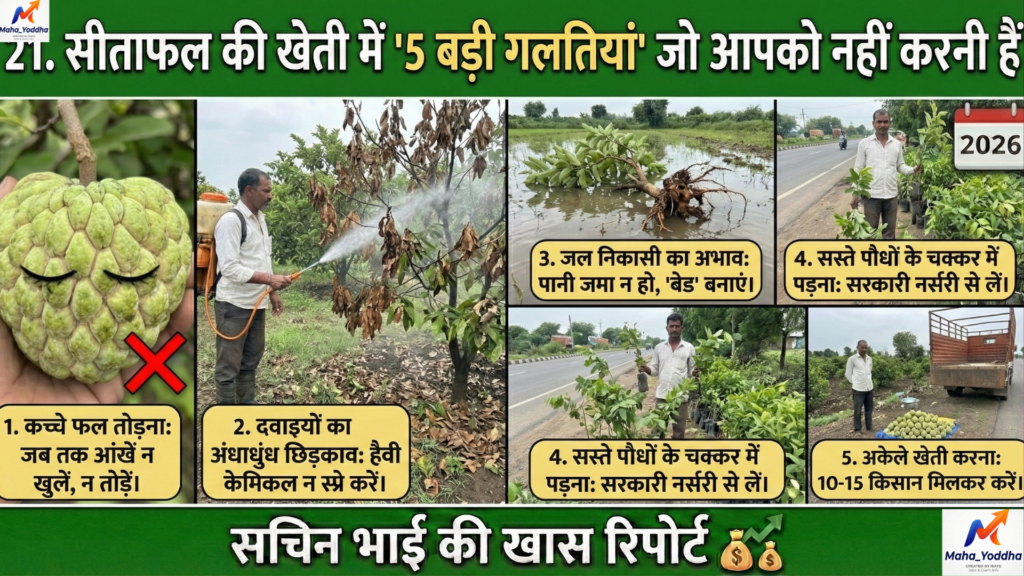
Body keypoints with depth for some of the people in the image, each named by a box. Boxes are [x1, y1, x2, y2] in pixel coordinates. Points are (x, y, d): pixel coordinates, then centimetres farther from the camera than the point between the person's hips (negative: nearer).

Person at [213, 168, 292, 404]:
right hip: (234, 306, -9)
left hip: (256, 304, 9)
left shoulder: (260, 218, 11)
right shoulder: (231, 220, -17)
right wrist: (269, 279, -26)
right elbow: (229, 268, -23)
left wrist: (272, 292, 17)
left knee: (250, 360, 17)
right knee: (229, 365, -2)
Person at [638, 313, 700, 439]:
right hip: (662, 395, 1)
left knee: (679, 430, 6)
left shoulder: (689, 348, 3)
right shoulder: (659, 347, 8)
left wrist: (695, 372, -17)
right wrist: (646, 369, -11)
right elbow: (655, 370, 9)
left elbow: (691, 370, 5)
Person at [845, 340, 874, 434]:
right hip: (858, 390, -5)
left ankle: (869, 428, 21)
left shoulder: (869, 359, 8)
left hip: (869, 388, 5)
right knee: (857, 411, 0)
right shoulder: (852, 359, -8)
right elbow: (848, 374, -2)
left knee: (869, 410, 11)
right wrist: (856, 383, 0)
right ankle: (857, 429, 10)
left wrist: (869, 383, 15)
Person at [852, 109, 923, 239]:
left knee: (889, 233, 10)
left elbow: (900, 166, 12)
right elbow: (858, 170, 1)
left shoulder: (897, 144, 7)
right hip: (871, 196, -2)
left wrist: (913, 170, -9)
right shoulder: (864, 143, 0)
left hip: (891, 196, 2)